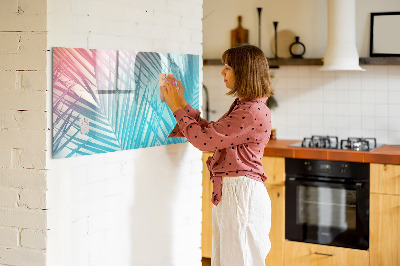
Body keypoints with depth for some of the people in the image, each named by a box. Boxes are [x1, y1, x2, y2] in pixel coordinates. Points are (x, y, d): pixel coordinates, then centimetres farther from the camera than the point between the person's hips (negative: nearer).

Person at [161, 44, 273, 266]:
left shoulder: (253, 112, -20)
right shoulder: (242, 106, 14)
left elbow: (204, 139, -19)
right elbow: (210, 131, 17)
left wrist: (177, 108, -8)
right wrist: (182, 104, 14)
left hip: (241, 193, -10)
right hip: (228, 192, 10)